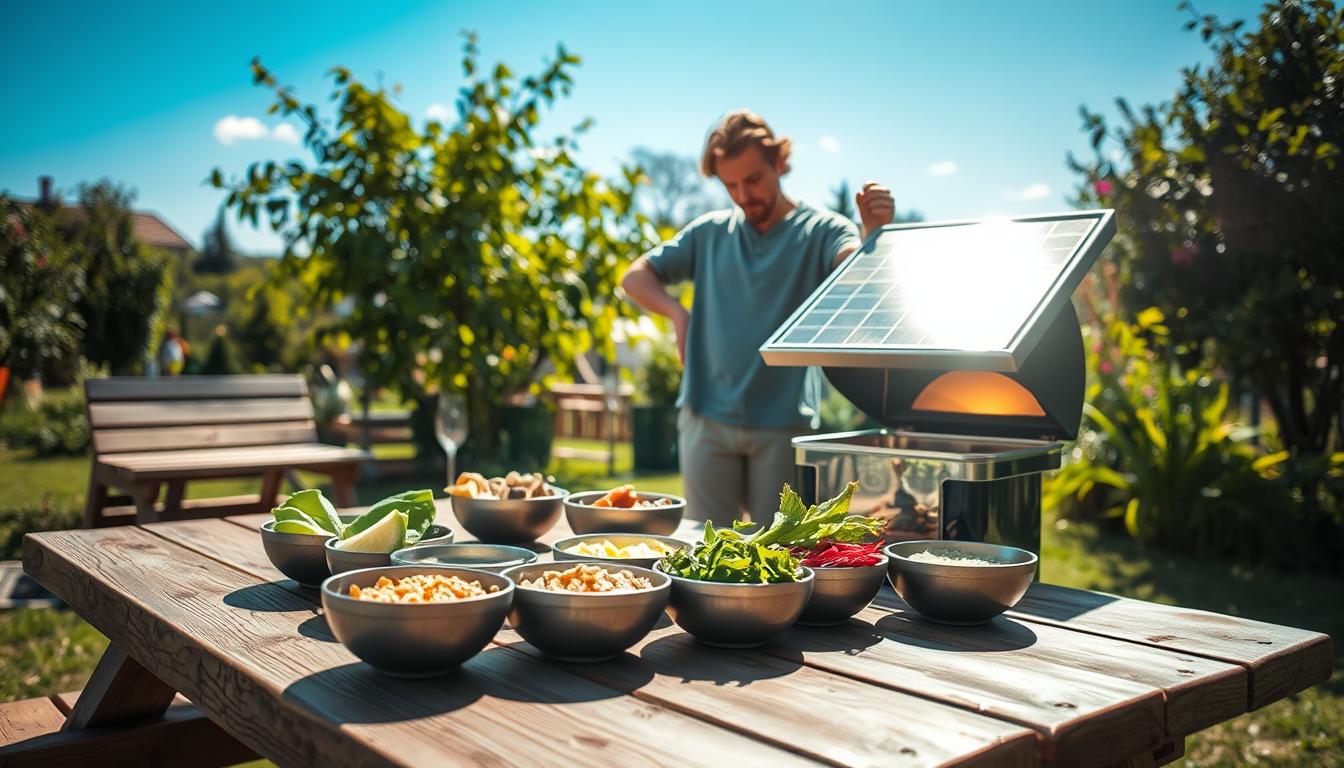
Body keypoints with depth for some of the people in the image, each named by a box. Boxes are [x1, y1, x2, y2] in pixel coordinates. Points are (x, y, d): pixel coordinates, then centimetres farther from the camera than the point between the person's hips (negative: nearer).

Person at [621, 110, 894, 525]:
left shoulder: (820, 230, 0)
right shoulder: (710, 233, 10)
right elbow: (635, 277, 13)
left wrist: (874, 231, -43)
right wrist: (678, 313, -6)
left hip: (784, 424, -2)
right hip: (708, 419, 3)